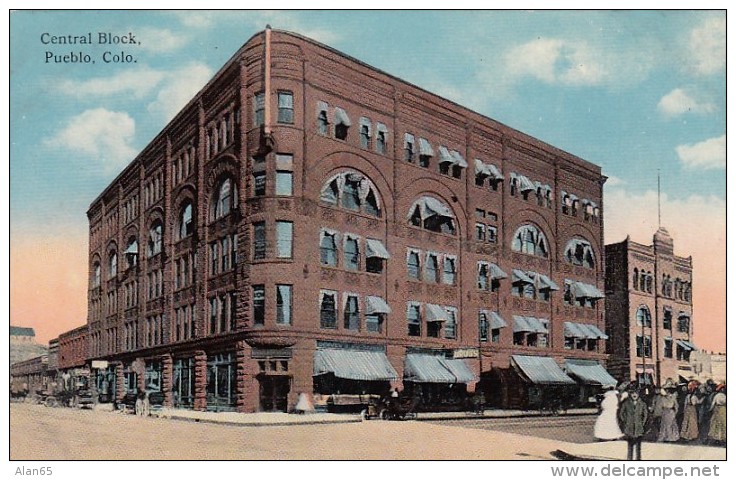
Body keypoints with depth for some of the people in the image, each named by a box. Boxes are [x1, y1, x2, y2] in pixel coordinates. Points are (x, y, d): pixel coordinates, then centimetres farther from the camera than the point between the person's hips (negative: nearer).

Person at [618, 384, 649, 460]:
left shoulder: (642, 404, 1)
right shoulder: (626, 403, -1)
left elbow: (646, 415, 11)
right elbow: (621, 413, 9)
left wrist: (643, 424, 5)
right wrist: (624, 422, 4)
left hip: (639, 428, 0)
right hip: (629, 428, 0)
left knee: (638, 446, 2)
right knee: (630, 446, 2)